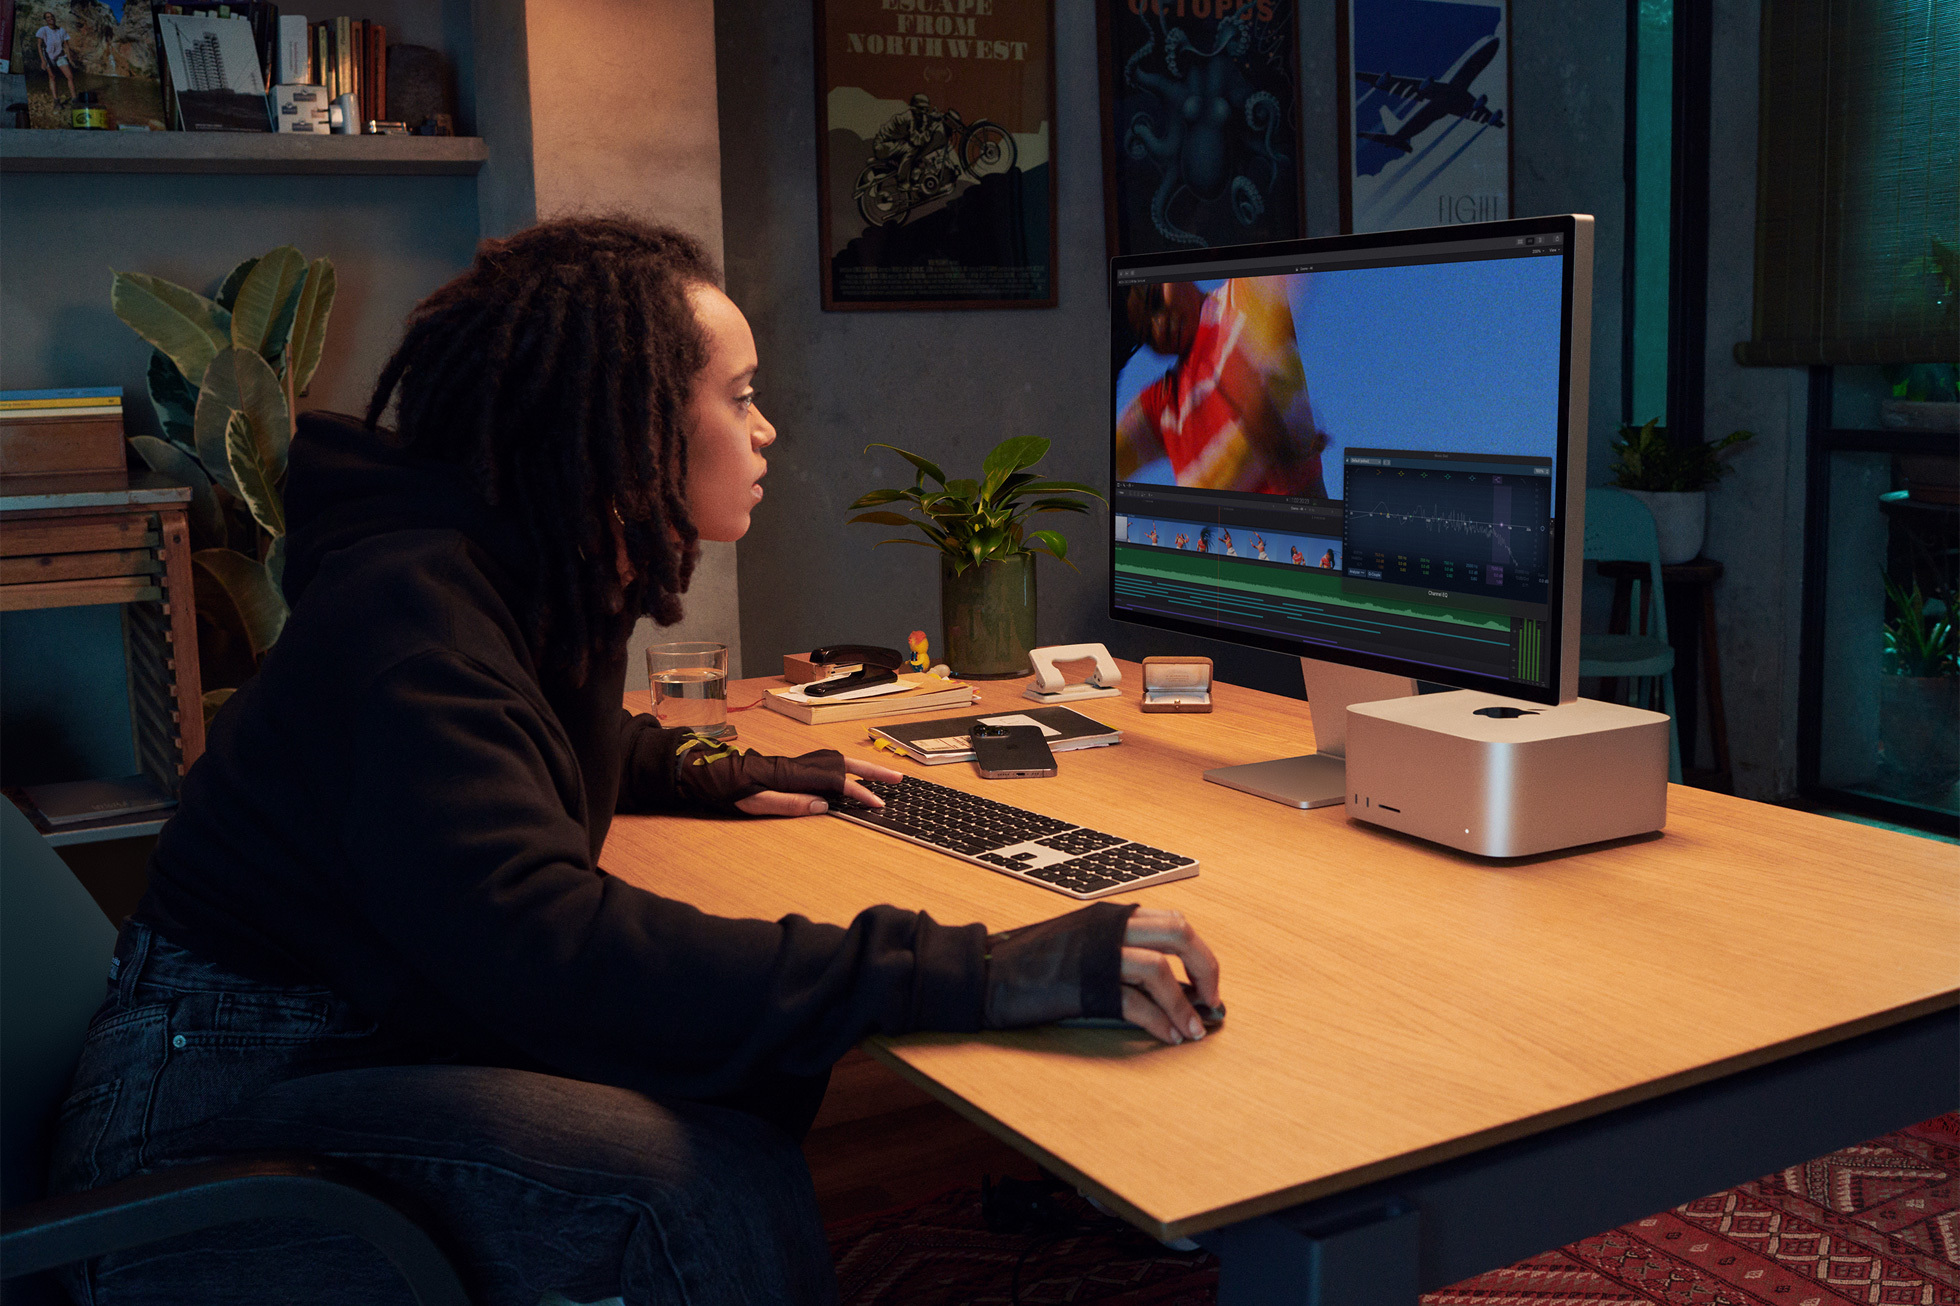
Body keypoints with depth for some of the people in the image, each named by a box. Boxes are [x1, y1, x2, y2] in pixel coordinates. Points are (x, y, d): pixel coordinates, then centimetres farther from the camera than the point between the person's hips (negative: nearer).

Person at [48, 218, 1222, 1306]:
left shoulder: (553, 582, 6)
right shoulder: (414, 616, -25)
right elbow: (541, 949, -40)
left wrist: (718, 780, 15)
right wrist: (973, 975, -43)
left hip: (405, 1031, 10)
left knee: (761, 1072, -6)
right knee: (705, 1189, -29)